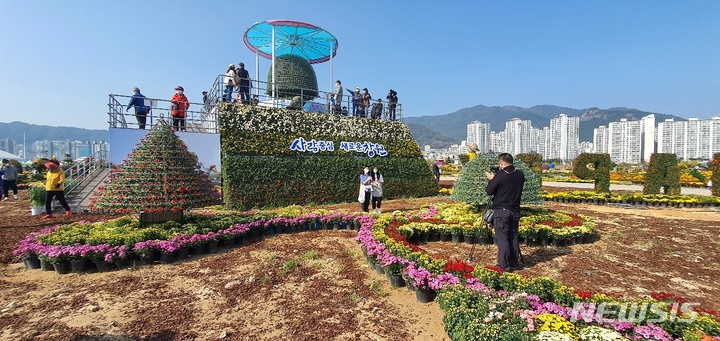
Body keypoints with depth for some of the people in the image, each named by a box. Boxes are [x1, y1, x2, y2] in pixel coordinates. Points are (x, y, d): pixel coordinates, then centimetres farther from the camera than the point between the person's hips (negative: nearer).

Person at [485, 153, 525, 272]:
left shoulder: (500, 176, -16)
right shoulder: (520, 175, 3)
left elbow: (489, 191, -9)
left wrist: (491, 179, 7)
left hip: (502, 211, -6)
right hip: (515, 211, 6)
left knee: (502, 238, 0)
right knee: (513, 238, 12)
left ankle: (504, 265, 3)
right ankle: (513, 264, 20)